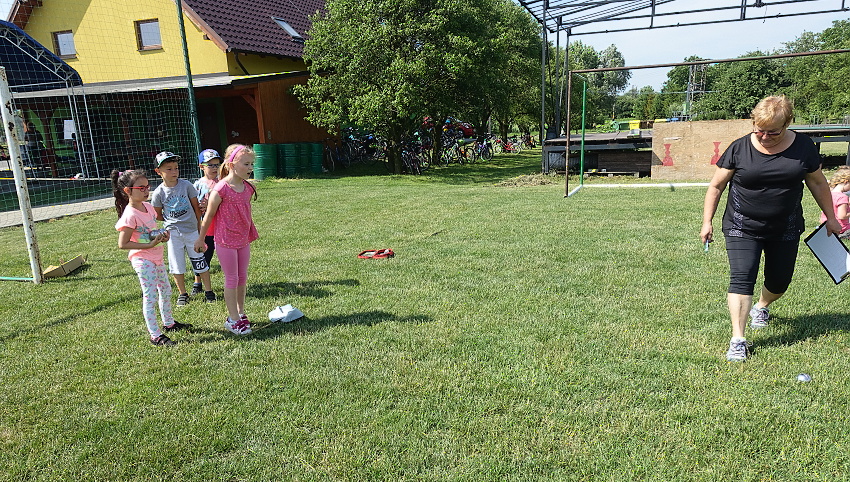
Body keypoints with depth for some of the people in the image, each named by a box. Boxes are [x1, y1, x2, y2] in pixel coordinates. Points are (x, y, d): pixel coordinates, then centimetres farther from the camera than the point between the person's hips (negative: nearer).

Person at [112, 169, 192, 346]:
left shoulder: (148, 207, 4)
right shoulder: (130, 215, -21)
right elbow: (123, 244, -21)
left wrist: (162, 235, -1)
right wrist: (150, 245, -24)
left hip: (156, 257, 9)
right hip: (143, 260, -9)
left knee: (166, 290, 20)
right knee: (150, 297, -2)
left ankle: (168, 323, 38)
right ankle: (155, 335, 8)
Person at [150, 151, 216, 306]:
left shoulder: (186, 185, -5)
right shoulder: (158, 193, -5)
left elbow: (196, 207, 4)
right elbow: (158, 215, 7)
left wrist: (198, 225, 7)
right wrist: (170, 220, -4)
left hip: (191, 230, 0)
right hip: (173, 233, 0)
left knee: (200, 261, 6)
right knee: (177, 265, 7)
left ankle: (208, 291, 19)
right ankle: (183, 293, 23)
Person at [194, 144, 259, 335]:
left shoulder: (248, 188, 0)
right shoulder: (221, 189, -18)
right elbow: (208, 216, -8)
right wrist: (201, 239, 0)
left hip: (243, 240, 6)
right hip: (225, 241, -6)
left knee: (242, 278, 14)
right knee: (231, 279, 3)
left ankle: (240, 313, 29)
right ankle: (233, 319, 15)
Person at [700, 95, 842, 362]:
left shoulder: (803, 146, -3)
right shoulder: (739, 148, -10)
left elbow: (817, 182, 10)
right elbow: (716, 186, -2)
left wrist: (830, 218, 15)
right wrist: (707, 222, -4)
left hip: (785, 230, 3)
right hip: (742, 230, -3)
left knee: (779, 281, 13)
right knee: (741, 280, -13)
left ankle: (761, 307, 47)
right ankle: (738, 339, -11)